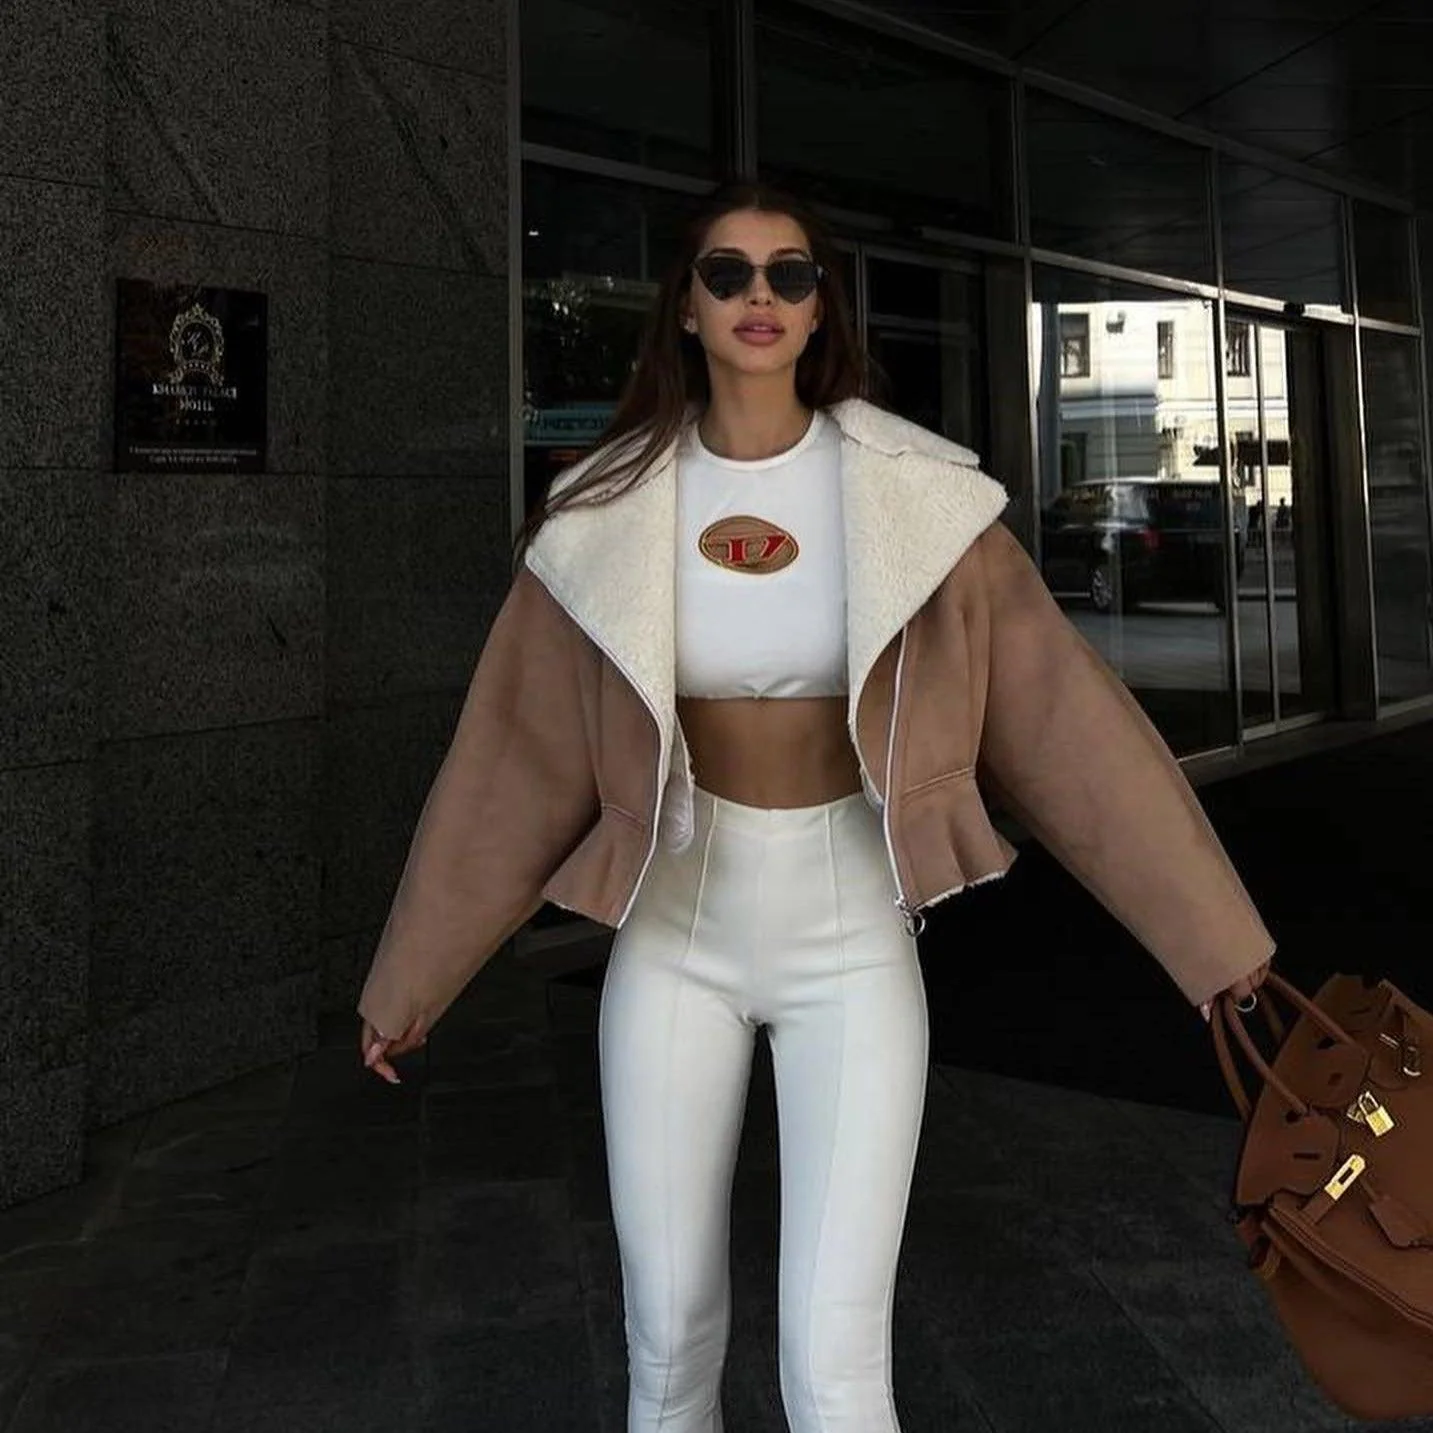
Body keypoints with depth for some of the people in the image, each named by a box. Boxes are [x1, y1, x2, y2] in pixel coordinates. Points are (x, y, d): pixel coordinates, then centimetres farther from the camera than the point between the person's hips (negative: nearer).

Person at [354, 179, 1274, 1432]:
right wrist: (409, 981, 7)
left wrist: (1216, 937, -6)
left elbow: (1065, 711, -7)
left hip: (851, 937, -1)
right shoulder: (610, 512, -4)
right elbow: (512, 753, 1)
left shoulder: (913, 491, -7)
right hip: (674, 931, 2)